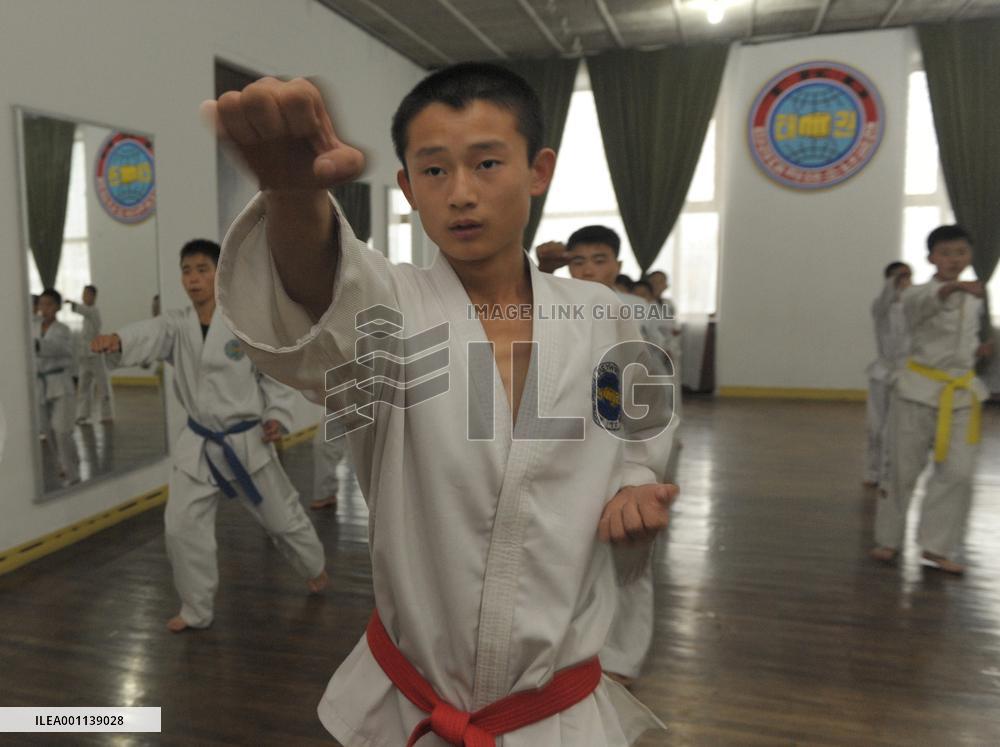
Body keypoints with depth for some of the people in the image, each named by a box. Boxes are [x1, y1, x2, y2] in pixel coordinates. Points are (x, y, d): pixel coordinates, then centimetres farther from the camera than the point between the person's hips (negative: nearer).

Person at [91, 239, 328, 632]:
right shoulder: (176, 325, -4)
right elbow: (150, 334, -26)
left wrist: (278, 414, -12)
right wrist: (117, 340, -48)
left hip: (248, 441, -3)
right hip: (198, 443, 3)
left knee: (282, 515, 12)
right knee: (182, 525, 1)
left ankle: (315, 567, 41)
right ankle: (196, 609, 21)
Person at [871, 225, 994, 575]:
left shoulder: (973, 299, 10)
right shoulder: (918, 294, -9)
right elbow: (923, 301, -34)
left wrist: (977, 351, 3)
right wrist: (955, 286, -54)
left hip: (961, 394, 5)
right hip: (918, 390, -4)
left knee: (957, 473, -1)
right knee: (903, 470, 4)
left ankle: (937, 548, 12)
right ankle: (888, 540, 22)